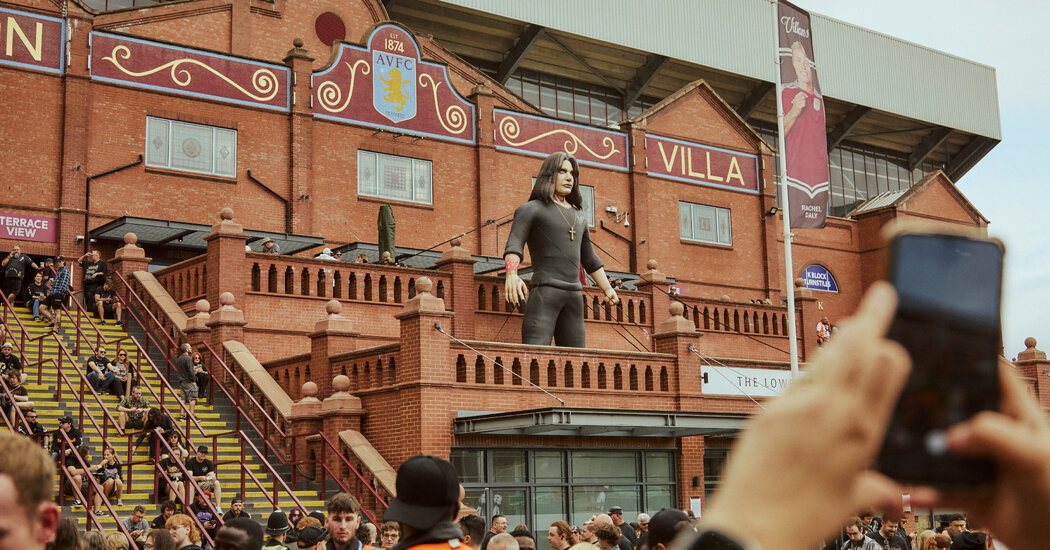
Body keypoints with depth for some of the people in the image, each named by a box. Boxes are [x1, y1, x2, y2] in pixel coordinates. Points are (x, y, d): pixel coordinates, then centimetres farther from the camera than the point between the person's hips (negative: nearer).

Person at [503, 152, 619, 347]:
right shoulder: (529, 210, 3)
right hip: (544, 292, -7)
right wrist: (512, 275, -31)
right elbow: (513, 247, -12)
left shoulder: (578, 218, 23)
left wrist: (607, 289, 29)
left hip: (574, 297, 7)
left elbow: (589, 259, 33)